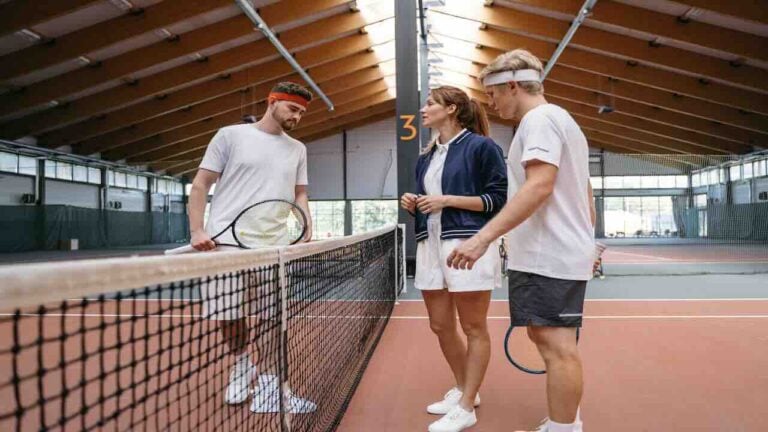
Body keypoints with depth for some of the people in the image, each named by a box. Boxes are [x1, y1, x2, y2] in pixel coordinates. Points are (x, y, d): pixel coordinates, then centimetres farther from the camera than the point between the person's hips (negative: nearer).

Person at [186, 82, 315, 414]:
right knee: (227, 316, 5)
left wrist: (308, 233, 1)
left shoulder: (297, 149, 16)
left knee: (271, 319, 1)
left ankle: (268, 388, 15)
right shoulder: (230, 135, 5)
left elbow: (300, 195, 18)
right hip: (224, 242, -2)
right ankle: (241, 361, 33)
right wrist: (197, 230, -9)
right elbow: (200, 185, 3)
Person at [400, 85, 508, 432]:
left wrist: (448, 199, -15)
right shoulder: (425, 158, 18)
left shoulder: (481, 146, -5)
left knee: (473, 329, 2)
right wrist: (413, 204, 3)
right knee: (440, 326, 13)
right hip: (430, 246, 8)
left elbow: (499, 198, -10)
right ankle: (463, 390, 32)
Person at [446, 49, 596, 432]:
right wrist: (585, 246, 28)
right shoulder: (562, 121, 23)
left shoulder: (540, 118, -10)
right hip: (558, 253, 11)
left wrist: (484, 237, -30)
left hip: (547, 257, -11)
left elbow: (539, 186, -24)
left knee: (556, 344, -7)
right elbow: (584, 197, 25)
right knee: (552, 341, 15)